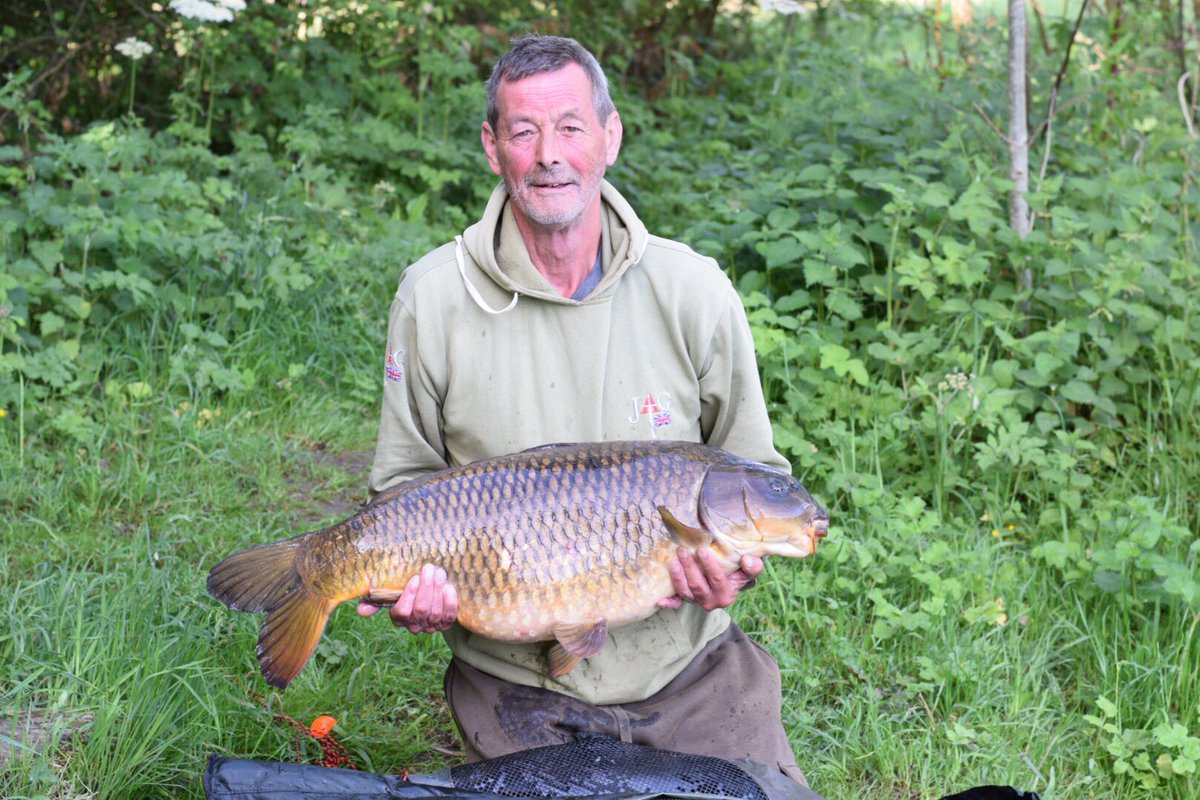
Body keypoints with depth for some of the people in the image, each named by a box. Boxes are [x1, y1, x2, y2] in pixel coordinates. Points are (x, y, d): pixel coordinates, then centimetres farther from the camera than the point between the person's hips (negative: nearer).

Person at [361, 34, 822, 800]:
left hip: (692, 663, 1)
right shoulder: (433, 297, -7)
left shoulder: (695, 291, -6)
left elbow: (755, 471, 2)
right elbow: (408, 477, 3)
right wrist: (420, 577, -16)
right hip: (517, 686, -1)